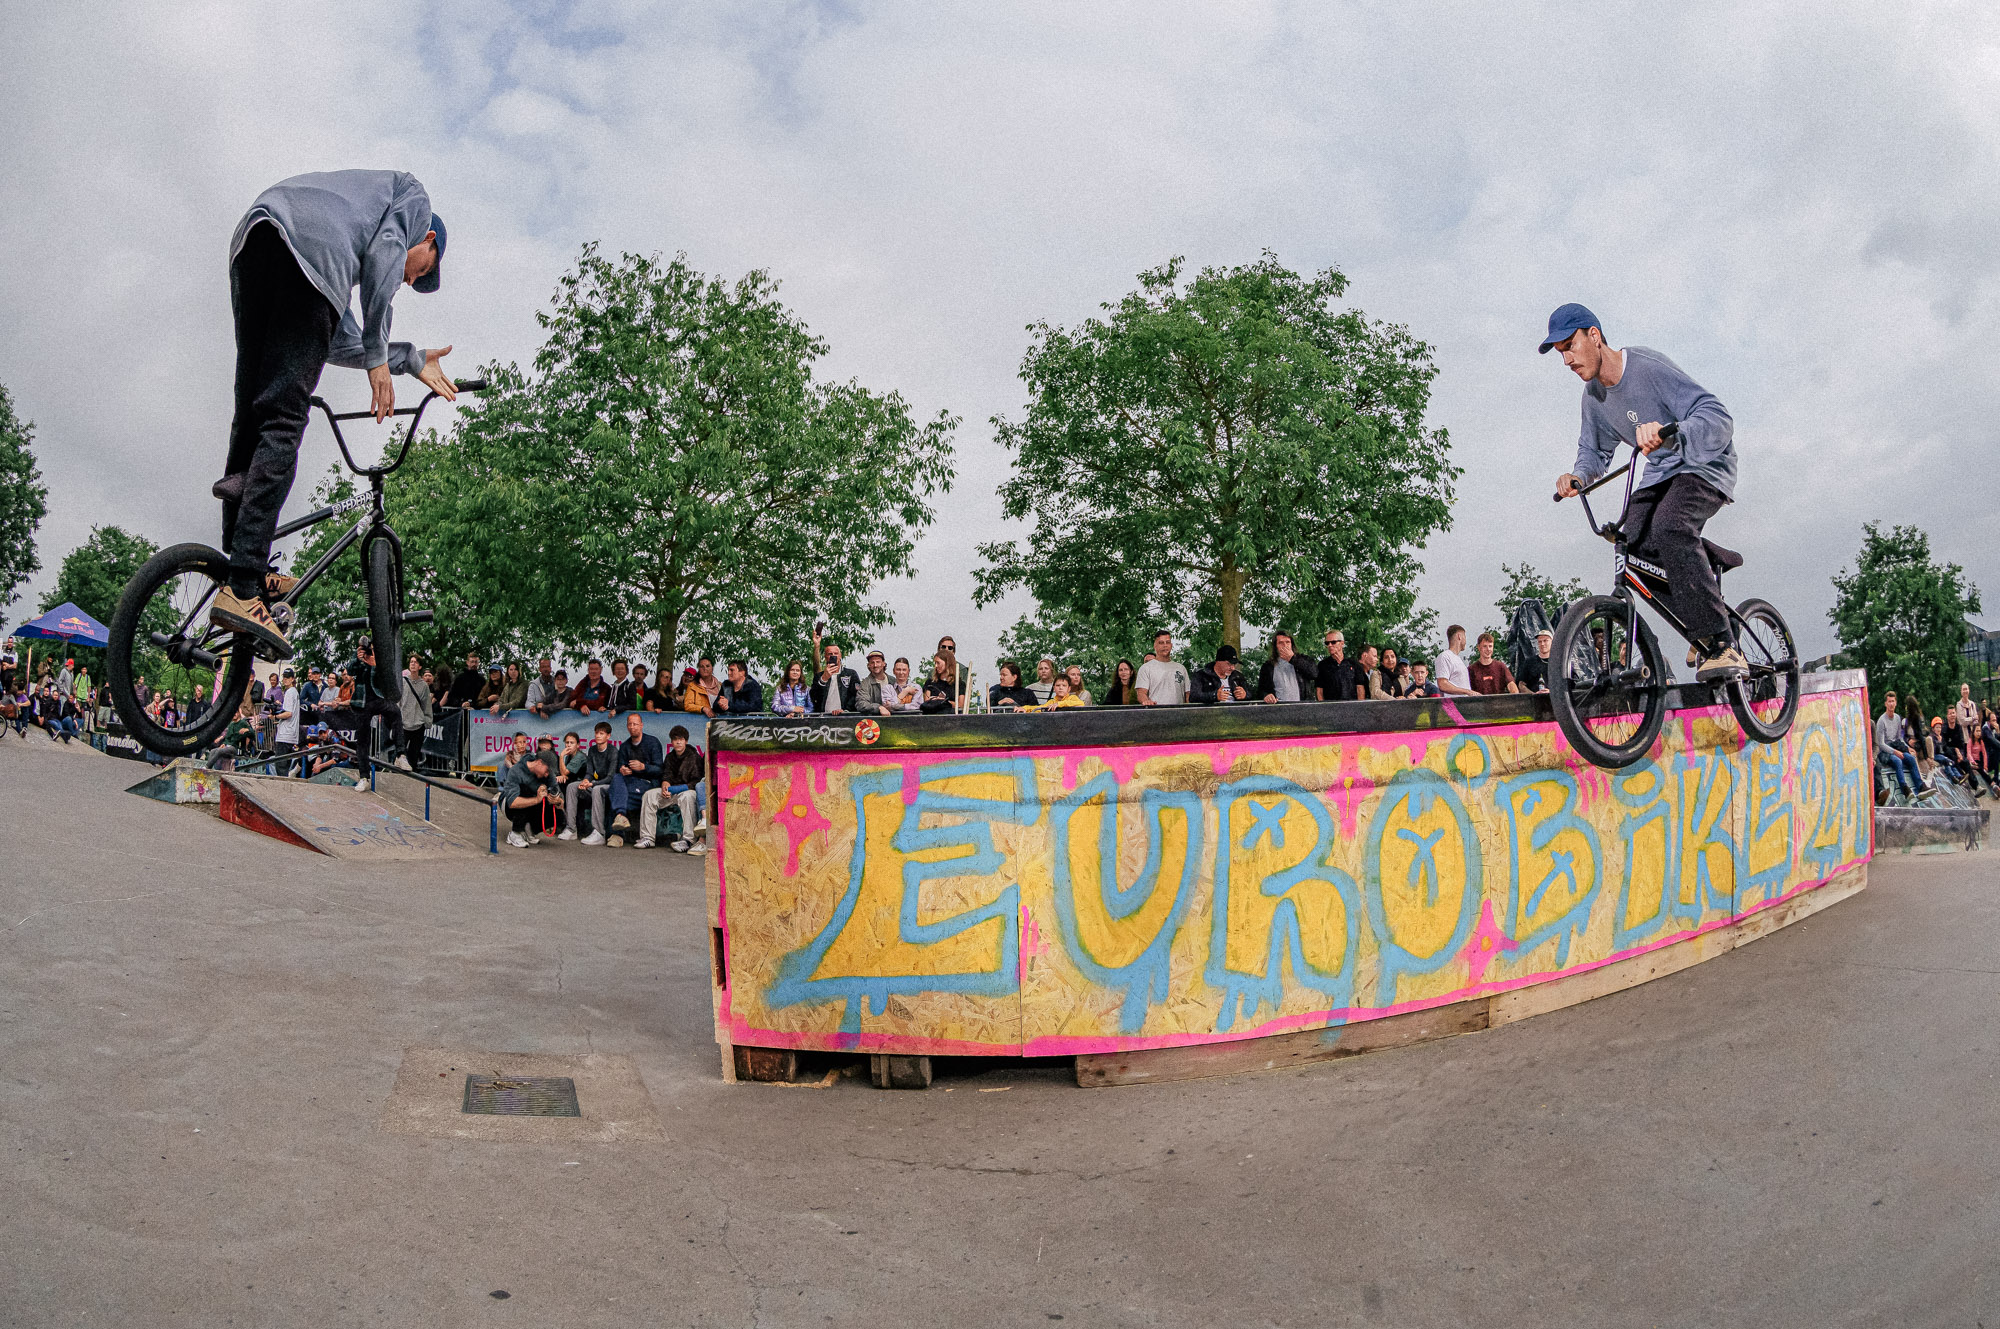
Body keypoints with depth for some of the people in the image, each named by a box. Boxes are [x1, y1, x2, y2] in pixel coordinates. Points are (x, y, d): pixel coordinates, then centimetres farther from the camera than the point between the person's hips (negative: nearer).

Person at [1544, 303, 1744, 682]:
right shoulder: (1594, 395, 2)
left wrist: (1670, 432, -50)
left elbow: (1718, 418, -30)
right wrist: (1577, 476, -8)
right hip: (1660, 474, 7)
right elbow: (1594, 452, 16)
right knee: (1632, 540, -18)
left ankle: (1722, 648, -31)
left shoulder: (1649, 367, -23)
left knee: (1669, 526, -34)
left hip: (1704, 466, -7)